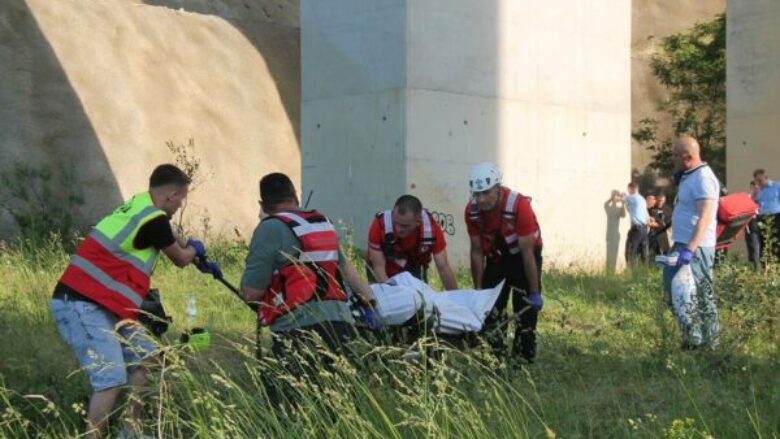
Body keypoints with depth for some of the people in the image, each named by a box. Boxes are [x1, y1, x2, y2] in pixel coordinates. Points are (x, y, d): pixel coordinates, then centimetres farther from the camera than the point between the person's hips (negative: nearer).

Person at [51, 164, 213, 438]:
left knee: (144, 358, 16)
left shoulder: (138, 208, 13)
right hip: (82, 307, -10)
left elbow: (168, 236, 34)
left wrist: (202, 261, 44)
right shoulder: (154, 221, -17)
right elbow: (180, 259, 2)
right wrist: (195, 249, 25)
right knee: (112, 380, -17)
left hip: (101, 305, 10)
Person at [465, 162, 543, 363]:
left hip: (524, 255, -4)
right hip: (496, 256, 4)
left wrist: (535, 293, -21)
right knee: (491, 310, 2)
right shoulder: (472, 210, -19)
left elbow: (527, 253, -26)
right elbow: (477, 251, -8)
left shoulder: (519, 206, -33)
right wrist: (478, 291, -5)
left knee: (526, 313, -8)